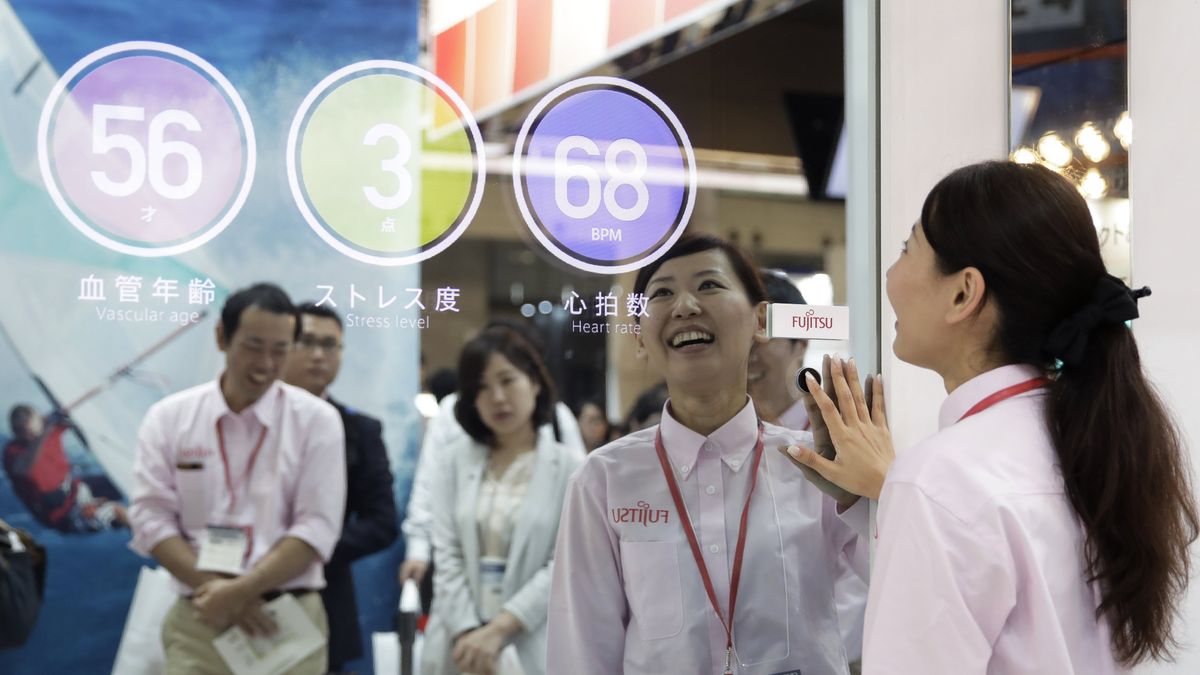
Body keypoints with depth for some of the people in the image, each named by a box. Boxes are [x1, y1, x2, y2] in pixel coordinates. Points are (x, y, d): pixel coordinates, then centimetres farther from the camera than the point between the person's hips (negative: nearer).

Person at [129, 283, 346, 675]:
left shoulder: (316, 420, 2)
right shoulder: (168, 418, 6)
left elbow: (317, 526, -5)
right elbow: (152, 517, 0)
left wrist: (239, 590, -15)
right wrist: (216, 588, -13)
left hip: (290, 621, 0)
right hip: (198, 619, 1)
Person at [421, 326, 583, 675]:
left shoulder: (571, 467, 2)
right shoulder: (454, 460, 9)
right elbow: (446, 554, 2)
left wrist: (498, 629, -13)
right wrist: (466, 631, -11)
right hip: (457, 644, 2)